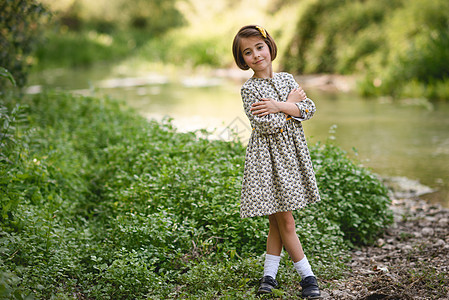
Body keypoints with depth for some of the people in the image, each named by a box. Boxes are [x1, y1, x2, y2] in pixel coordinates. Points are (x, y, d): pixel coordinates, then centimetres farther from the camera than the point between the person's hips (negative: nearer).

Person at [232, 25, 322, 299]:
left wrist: (278, 106, -16)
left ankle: (270, 273, 18)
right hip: (267, 157, -5)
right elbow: (267, 125, -18)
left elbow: (309, 109, -3)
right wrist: (291, 103, -6)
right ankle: (307, 276, 8)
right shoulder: (250, 89, -7)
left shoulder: (287, 79, 9)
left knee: (278, 222, 9)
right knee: (285, 222, -1)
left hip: (292, 153, 5)